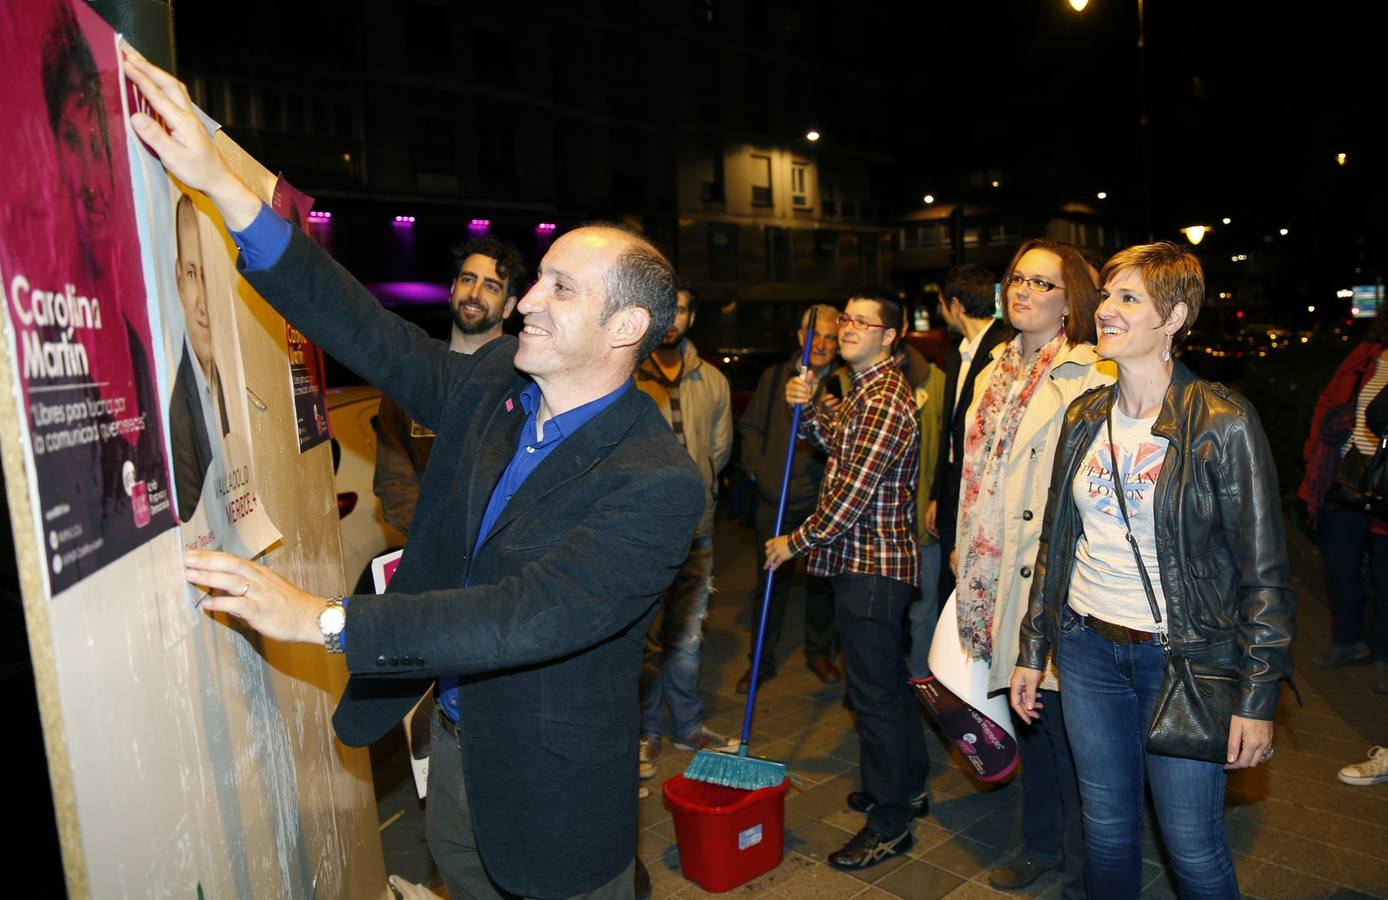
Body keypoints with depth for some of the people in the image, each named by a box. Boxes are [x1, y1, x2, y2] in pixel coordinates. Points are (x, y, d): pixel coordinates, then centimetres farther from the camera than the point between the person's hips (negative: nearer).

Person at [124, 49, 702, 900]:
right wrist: (222, 184, -16)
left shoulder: (658, 482, -27)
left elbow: (533, 615, -34)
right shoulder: (495, 383, -6)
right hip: (453, 738, 6)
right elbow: (375, 336, -10)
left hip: (552, 785, -6)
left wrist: (324, 618, -32)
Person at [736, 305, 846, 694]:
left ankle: (820, 653, 31)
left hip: (822, 500, -1)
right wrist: (757, 468, 0)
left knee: (821, 580, 11)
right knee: (770, 581, 7)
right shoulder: (774, 377, 6)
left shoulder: (844, 384, -1)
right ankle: (761, 659, 22)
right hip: (775, 499, 1)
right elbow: (751, 426, 12)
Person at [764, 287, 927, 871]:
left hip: (870, 567, -11)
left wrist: (794, 542, -12)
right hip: (869, 560, 11)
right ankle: (908, 787, 38)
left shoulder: (886, 401, -20)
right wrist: (806, 406, 4)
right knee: (889, 681, 21)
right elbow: (833, 442, 21)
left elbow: (851, 494, -22)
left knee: (875, 691, 0)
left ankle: (889, 825, 14)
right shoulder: (864, 390, 15)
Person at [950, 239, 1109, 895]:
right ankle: (1040, 845, 39)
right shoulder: (996, 372, 12)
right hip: (997, 576, 7)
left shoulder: (1091, 380, -12)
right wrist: (964, 551, 18)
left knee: (1063, 726, 4)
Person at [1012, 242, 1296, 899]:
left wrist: (1259, 696, -11)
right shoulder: (1084, 417, 3)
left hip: (1183, 654, -4)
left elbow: (1264, 569, -10)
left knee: (1192, 846, 9)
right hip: (1088, 648, 5)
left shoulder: (1223, 423, -13)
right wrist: (1031, 651, 10)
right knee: (1106, 826, 17)